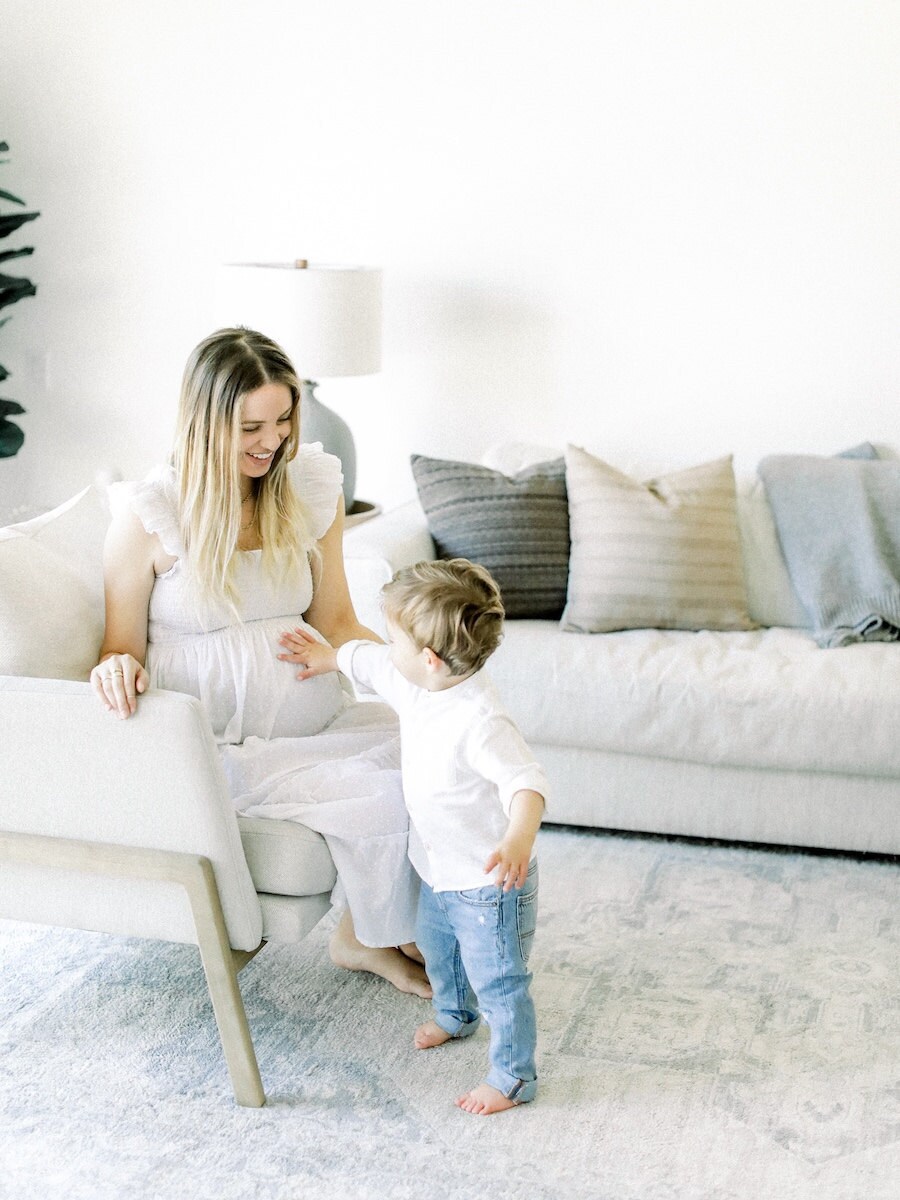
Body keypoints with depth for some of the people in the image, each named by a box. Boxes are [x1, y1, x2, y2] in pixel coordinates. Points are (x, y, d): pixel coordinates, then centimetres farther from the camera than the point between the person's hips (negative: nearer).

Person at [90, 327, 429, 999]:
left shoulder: (312, 491, 4)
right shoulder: (150, 515, -8)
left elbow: (336, 625, 7)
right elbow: (122, 647, -1)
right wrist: (121, 669, -26)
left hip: (310, 712, 5)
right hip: (217, 742, -5)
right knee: (385, 796, -23)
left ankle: (396, 932, 5)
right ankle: (365, 941, 9)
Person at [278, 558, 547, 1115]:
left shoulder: (478, 721, -37)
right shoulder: (416, 684, -7)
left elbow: (525, 780, -44)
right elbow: (371, 662, 14)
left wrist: (519, 838, -63)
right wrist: (328, 657, 30)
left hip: (488, 881, -10)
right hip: (439, 870, 10)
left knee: (498, 981, 8)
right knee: (436, 945, 33)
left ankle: (514, 1075, 29)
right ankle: (455, 1013, 61)